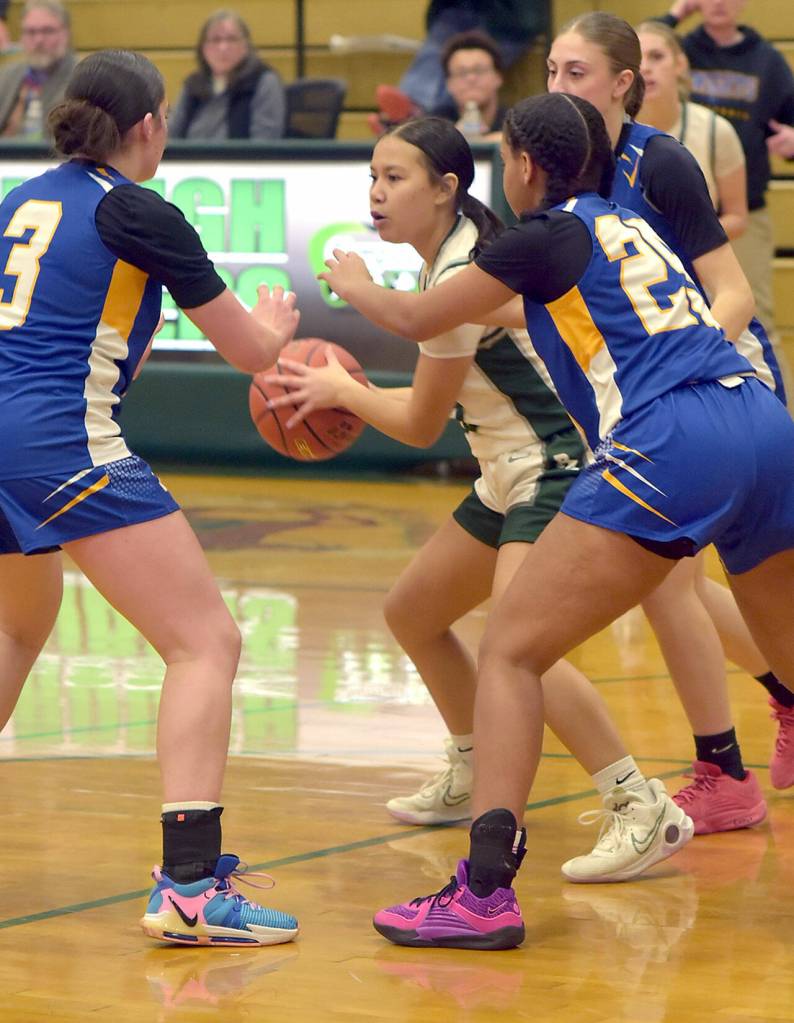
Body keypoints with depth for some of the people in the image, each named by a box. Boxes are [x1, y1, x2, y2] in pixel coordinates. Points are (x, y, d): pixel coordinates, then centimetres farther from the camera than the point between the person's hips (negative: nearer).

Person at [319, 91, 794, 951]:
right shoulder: (625, 225, 26)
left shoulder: (549, 234, 4)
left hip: (667, 450, -8)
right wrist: (487, 306, 61)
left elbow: (418, 320, 13)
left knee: (510, 650, -3)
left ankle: (485, 892, -12)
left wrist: (354, 287, 33)